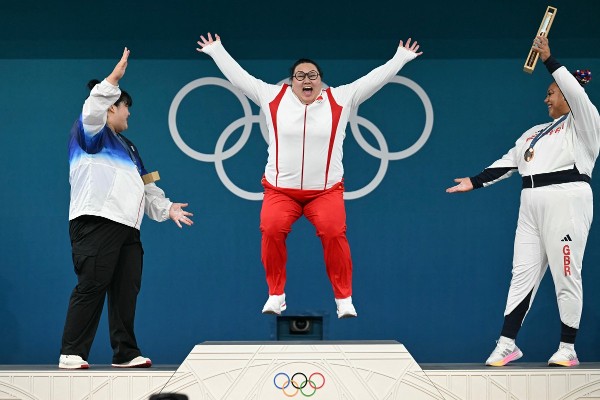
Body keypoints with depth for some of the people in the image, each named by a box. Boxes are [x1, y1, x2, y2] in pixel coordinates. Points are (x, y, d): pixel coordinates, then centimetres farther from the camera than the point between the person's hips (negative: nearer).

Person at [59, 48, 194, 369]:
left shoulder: (125, 145, 30)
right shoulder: (91, 132, 4)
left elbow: (144, 184, 33)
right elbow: (92, 110, -19)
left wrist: (165, 207, 28)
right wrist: (114, 78, -26)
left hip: (126, 227, 9)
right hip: (96, 222, -9)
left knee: (126, 291, 5)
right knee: (92, 287, -14)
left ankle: (125, 353, 9)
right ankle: (72, 354, -11)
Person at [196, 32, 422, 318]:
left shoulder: (340, 99, 6)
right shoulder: (272, 96, 6)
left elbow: (375, 78, 10)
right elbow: (238, 76, 14)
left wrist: (401, 57, 12)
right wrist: (216, 50, 21)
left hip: (326, 190, 0)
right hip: (280, 189, 0)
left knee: (334, 233, -21)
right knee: (272, 230, -22)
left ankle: (344, 299, -6)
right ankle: (276, 294, -4)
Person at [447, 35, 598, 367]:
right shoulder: (535, 132, 23)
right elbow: (509, 162, 20)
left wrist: (549, 60, -16)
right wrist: (476, 182, 14)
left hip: (566, 201, -7)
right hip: (532, 206, 7)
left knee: (566, 275, -5)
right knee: (523, 274, 4)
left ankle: (568, 348, 1)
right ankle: (507, 344, 5)